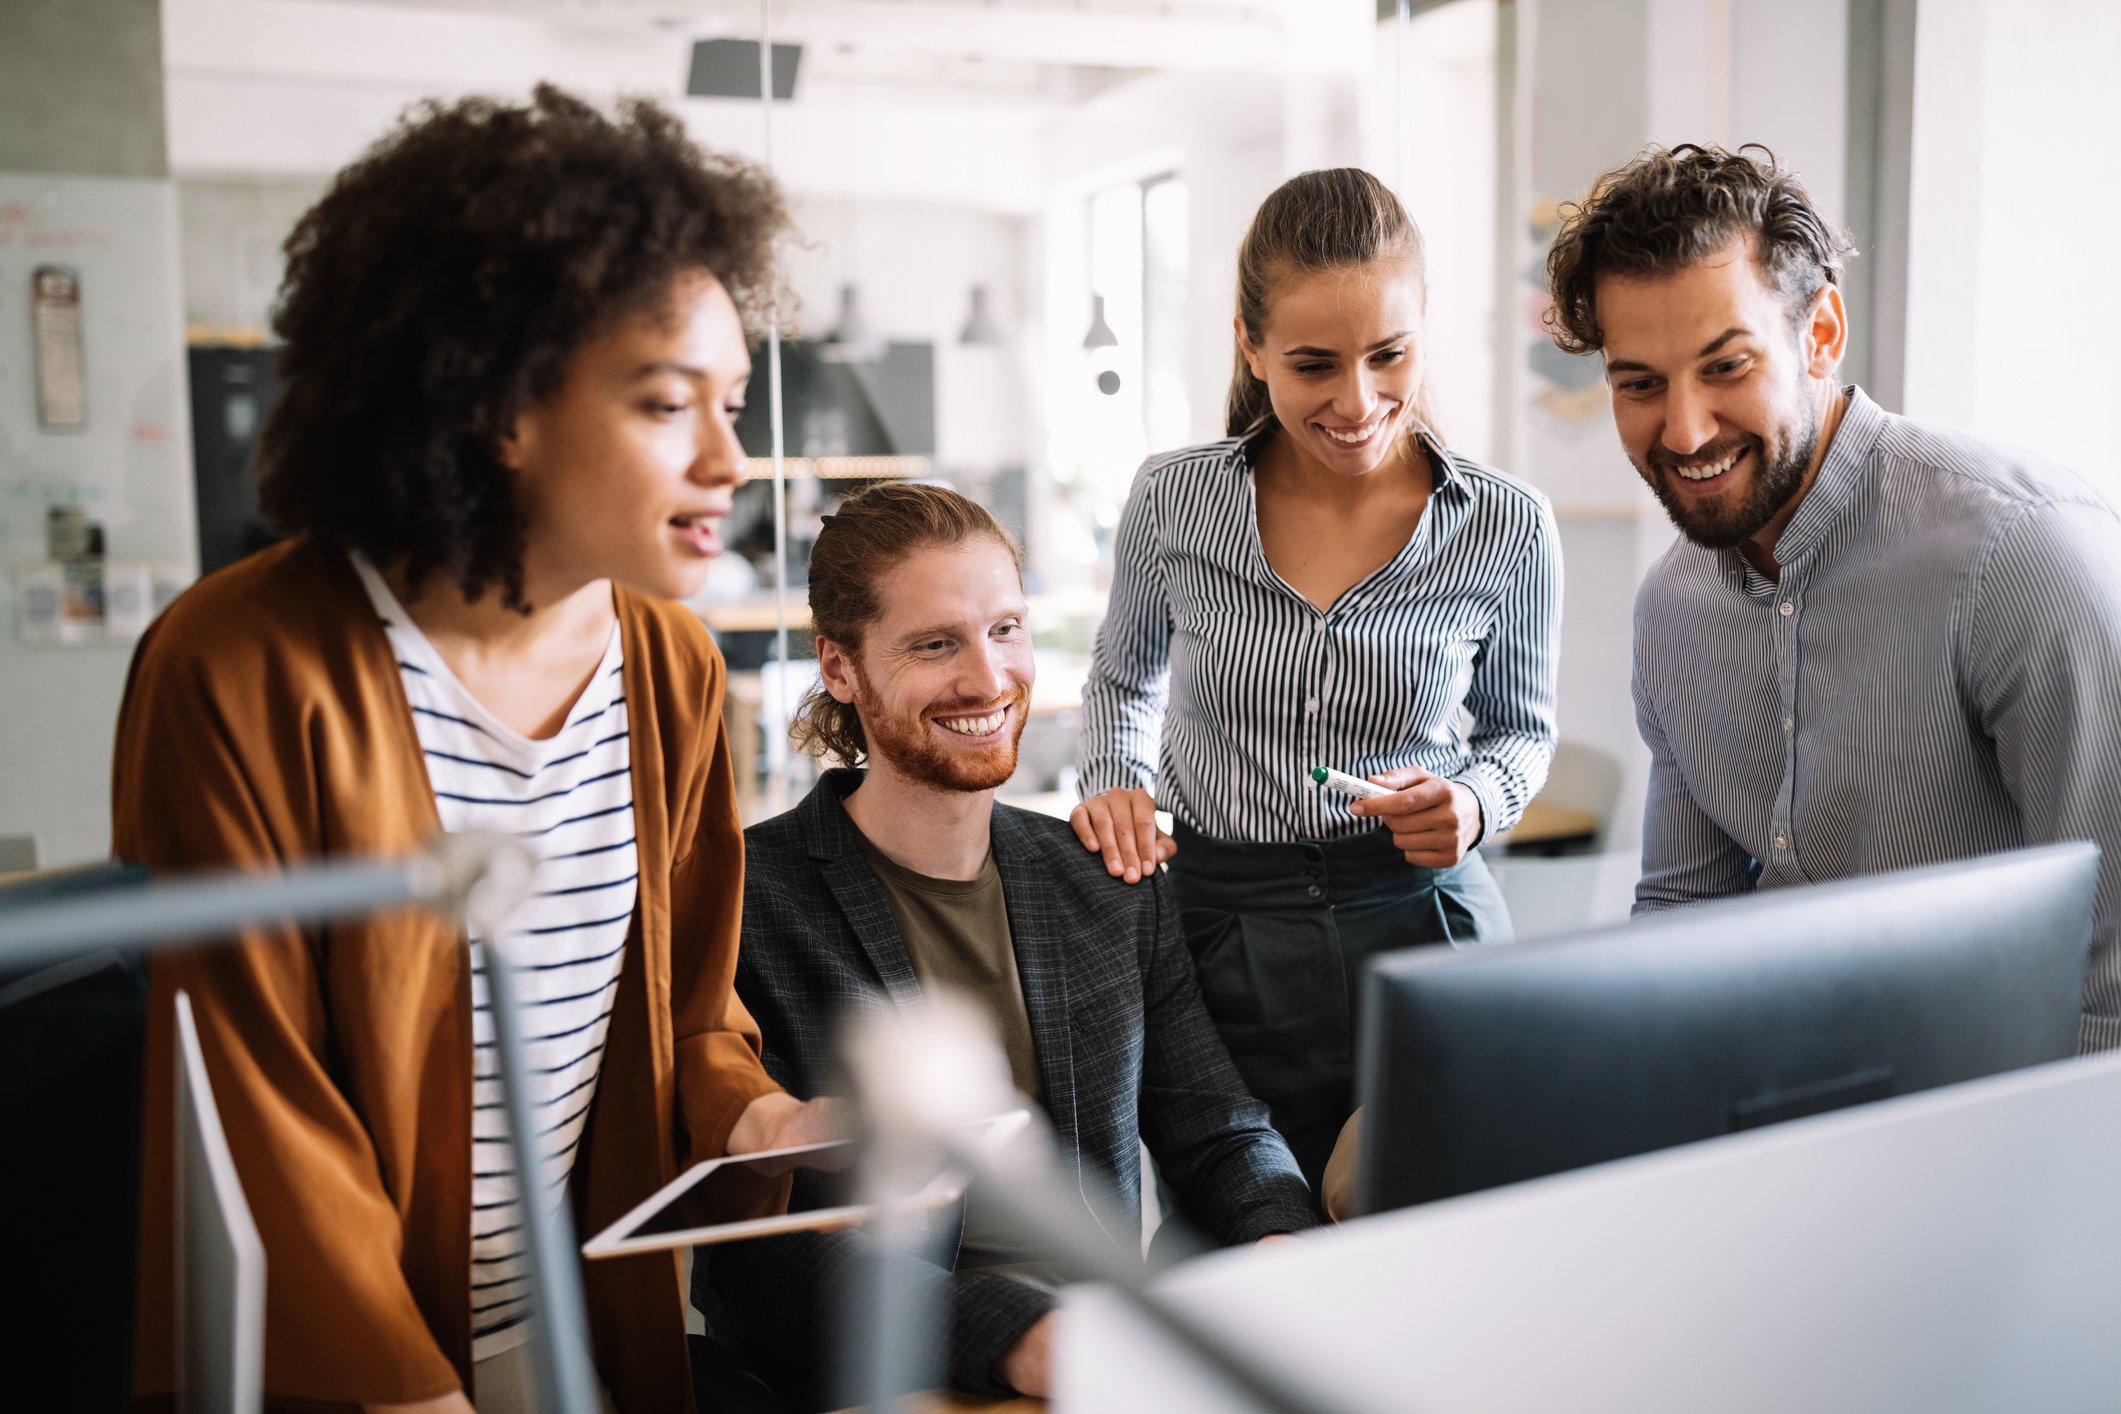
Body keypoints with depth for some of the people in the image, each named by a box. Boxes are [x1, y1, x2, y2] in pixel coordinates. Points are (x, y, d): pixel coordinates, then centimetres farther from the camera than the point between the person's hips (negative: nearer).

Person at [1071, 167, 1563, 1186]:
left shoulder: (1505, 528, -6)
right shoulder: (1173, 500, -5)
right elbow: (1121, 679, 15)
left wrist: (1476, 802, -9)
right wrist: (1115, 785, -3)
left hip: (1425, 931, 0)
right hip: (1217, 939, 0)